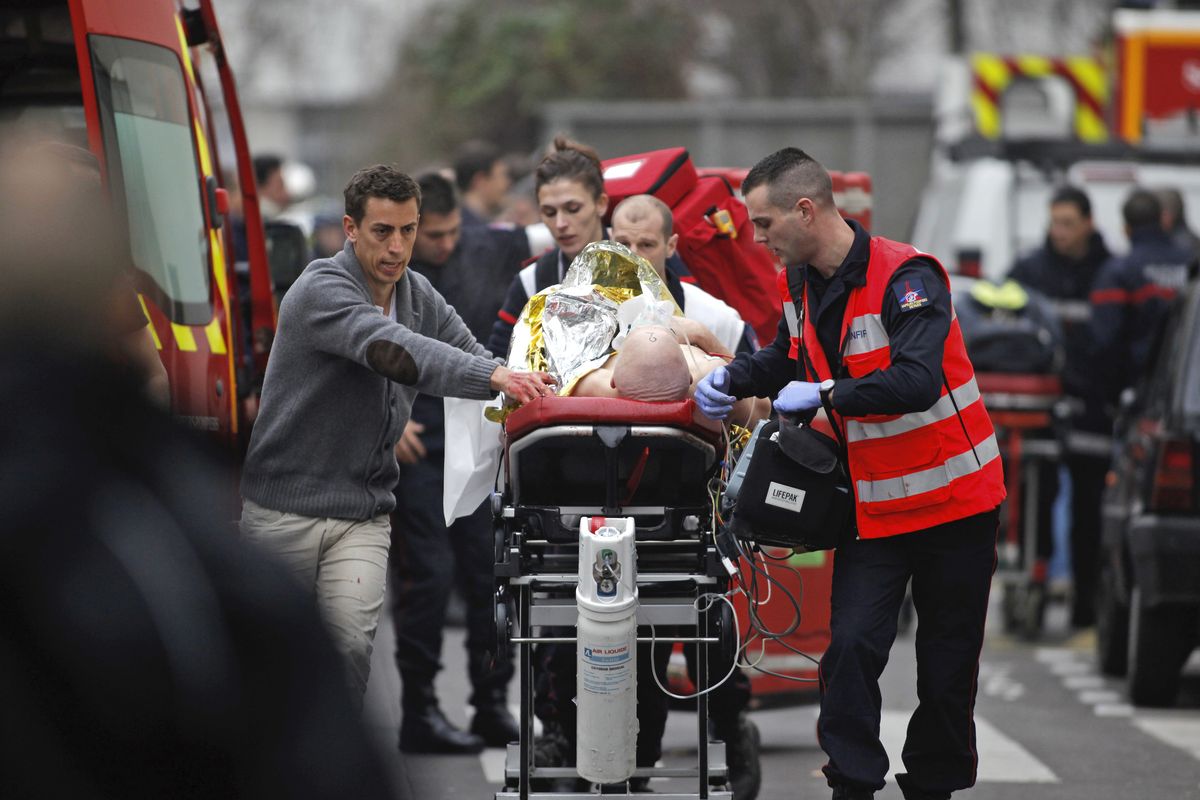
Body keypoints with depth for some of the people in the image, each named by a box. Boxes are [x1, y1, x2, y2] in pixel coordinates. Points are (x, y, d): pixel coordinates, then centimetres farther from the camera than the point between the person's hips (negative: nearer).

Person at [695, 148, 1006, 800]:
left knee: (947, 661, 6)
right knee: (852, 645, -9)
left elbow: (916, 382, -33)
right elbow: (788, 359, 21)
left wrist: (823, 394, -27)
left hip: (955, 500, -5)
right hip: (872, 506, 5)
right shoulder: (800, 285, 2)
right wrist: (733, 378, 2)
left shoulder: (905, 277, -22)